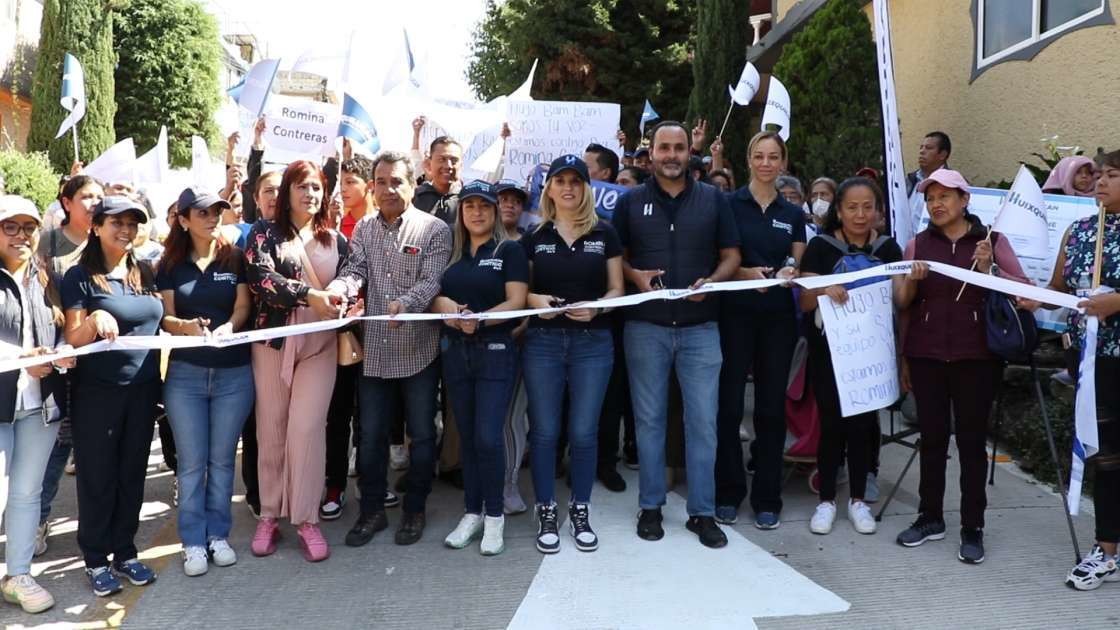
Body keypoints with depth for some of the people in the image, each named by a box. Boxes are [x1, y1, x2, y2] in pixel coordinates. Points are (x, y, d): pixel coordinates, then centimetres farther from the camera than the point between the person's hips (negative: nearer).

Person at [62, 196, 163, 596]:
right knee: (98, 477, 6)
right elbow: (73, 340, -9)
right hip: (97, 392, -5)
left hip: (142, 390, 5)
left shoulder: (144, 273, 8)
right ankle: (96, 560, 19)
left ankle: (125, 553, 25)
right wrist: (95, 319, -27)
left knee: (132, 475, 12)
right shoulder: (80, 276, -7)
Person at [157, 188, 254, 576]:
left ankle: (219, 534, 21)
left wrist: (228, 327, -24)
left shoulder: (235, 259, 3)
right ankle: (193, 541, 14)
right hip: (185, 374, 0)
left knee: (222, 459, 9)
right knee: (191, 462, 4)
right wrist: (186, 326, -22)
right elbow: (164, 317, 0)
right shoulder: (170, 264, 4)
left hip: (234, 373, 0)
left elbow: (243, 306, -3)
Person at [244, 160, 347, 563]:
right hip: (273, 341, -1)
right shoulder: (265, 233, 2)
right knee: (272, 429, 5)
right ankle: (270, 515, 19)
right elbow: (260, 277, -15)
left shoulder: (336, 240, 11)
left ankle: (306, 520, 4)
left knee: (307, 427, -6)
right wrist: (309, 295, -25)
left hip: (320, 344, 1)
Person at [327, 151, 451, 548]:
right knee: (370, 435, 11)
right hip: (374, 349, 4)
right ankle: (372, 510, 26)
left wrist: (405, 304, -34)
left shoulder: (434, 229, -4)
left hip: (418, 349, -3)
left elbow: (431, 281, -14)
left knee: (421, 434, 8)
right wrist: (336, 290, -26)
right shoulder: (363, 230, 10)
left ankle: (414, 510, 24)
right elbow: (355, 271, -2)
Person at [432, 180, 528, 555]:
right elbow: (433, 296, 8)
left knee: (488, 437, -9)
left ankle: (495, 516, 7)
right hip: (455, 352, 5)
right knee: (467, 436, 9)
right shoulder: (450, 253, 12)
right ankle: (472, 513, 20)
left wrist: (479, 319, -25)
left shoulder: (510, 251, -1)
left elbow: (516, 301, -10)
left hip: (496, 352, -4)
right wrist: (443, 304, -16)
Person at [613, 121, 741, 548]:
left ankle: (702, 512, 13)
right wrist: (634, 275, -11)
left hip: (700, 326, 0)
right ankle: (650, 506, 19)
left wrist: (711, 282, -12)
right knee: (649, 419, 7)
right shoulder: (630, 202, 6)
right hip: (646, 327, 0)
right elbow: (614, 256, 10)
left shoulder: (714, 200, 7)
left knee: (703, 421, 2)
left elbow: (731, 256, 7)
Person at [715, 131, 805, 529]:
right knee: (729, 405, 0)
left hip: (778, 317, 3)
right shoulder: (730, 204, 0)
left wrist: (787, 272, -12)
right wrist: (744, 273, -19)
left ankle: (767, 498, 15)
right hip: (735, 314, -3)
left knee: (771, 407, 6)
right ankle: (728, 493, 13)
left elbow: (797, 265, 10)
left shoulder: (794, 213, 11)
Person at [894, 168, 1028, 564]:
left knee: (971, 439, 2)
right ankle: (930, 517, 18)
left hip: (976, 356, -2)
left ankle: (973, 528, 9)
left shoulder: (993, 240, 4)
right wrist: (911, 281, -10)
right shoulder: (918, 244, 9)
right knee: (932, 436, 7)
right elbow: (902, 303, 10)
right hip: (926, 355, 2)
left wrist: (989, 270, -16)